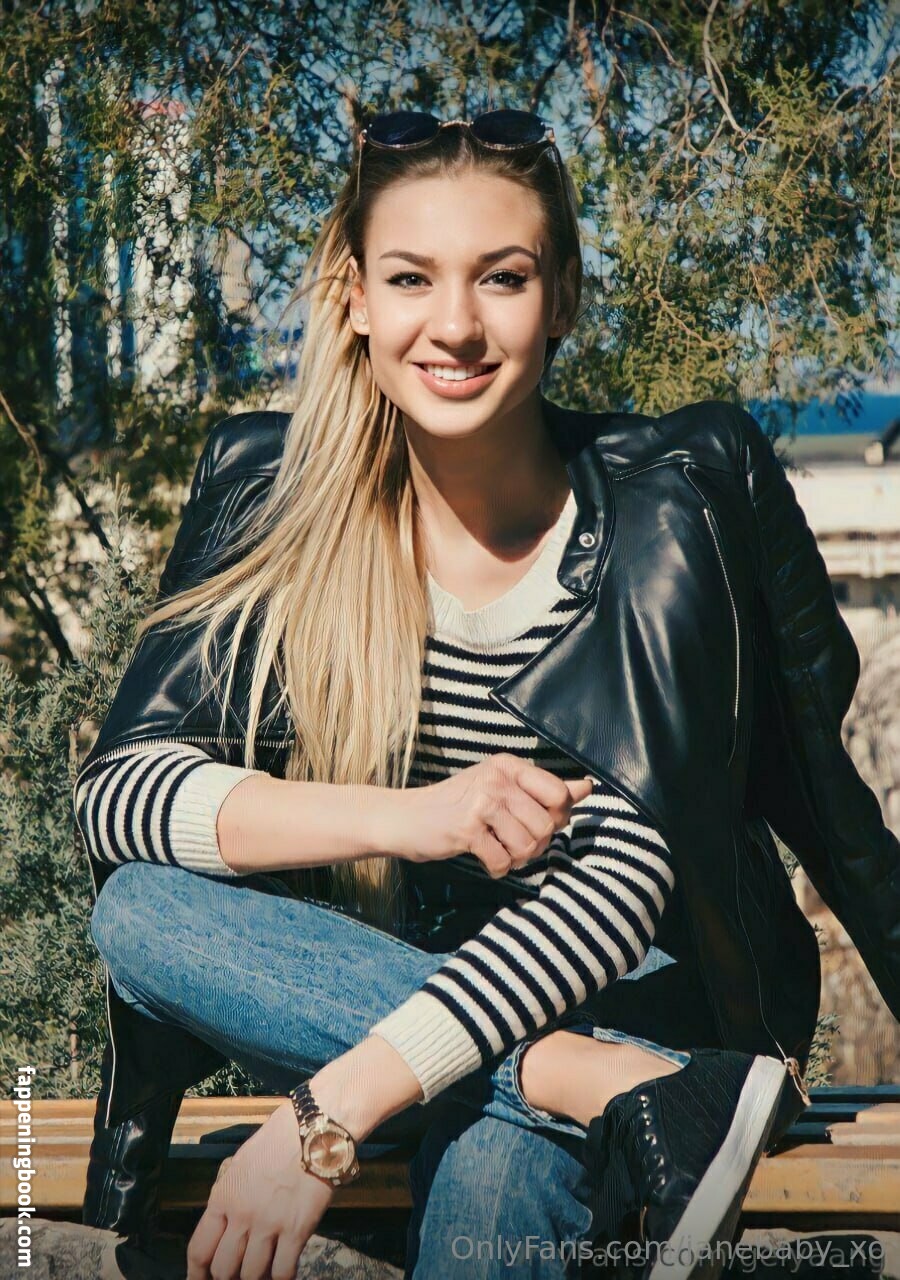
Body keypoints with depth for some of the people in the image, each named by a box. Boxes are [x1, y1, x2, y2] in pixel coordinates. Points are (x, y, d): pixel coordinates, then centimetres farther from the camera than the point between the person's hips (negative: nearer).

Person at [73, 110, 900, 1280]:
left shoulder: (671, 501, -14)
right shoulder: (268, 491, -4)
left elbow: (635, 871, -23)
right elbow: (118, 786, -10)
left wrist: (329, 1118, -33)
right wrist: (403, 817, -28)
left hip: (640, 998, -6)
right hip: (389, 989, 6)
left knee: (491, 1170, -40)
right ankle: (644, 1099, -27)